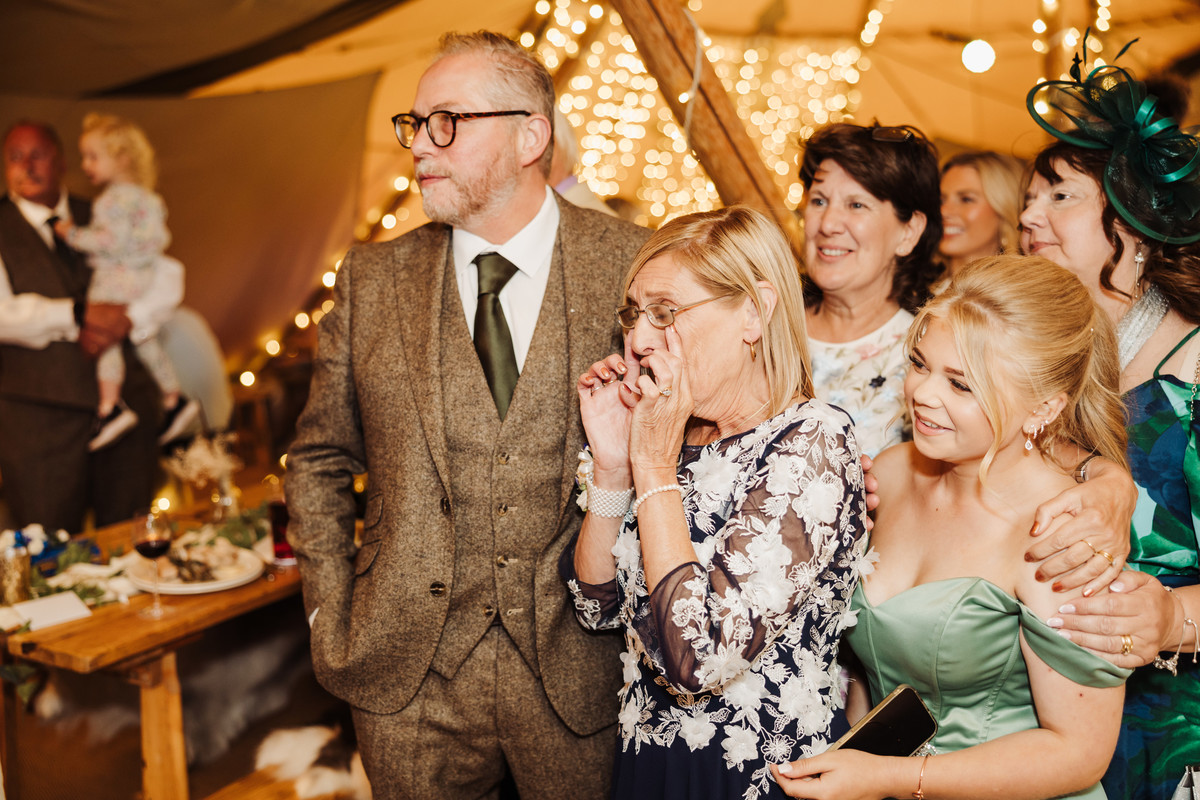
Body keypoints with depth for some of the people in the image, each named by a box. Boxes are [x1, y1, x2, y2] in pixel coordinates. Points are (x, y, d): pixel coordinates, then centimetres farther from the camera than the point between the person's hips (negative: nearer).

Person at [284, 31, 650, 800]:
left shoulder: (632, 266, -6)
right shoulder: (373, 279, 0)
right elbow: (319, 461, 10)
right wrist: (332, 619, 3)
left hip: (579, 676, -1)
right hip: (407, 677, 2)